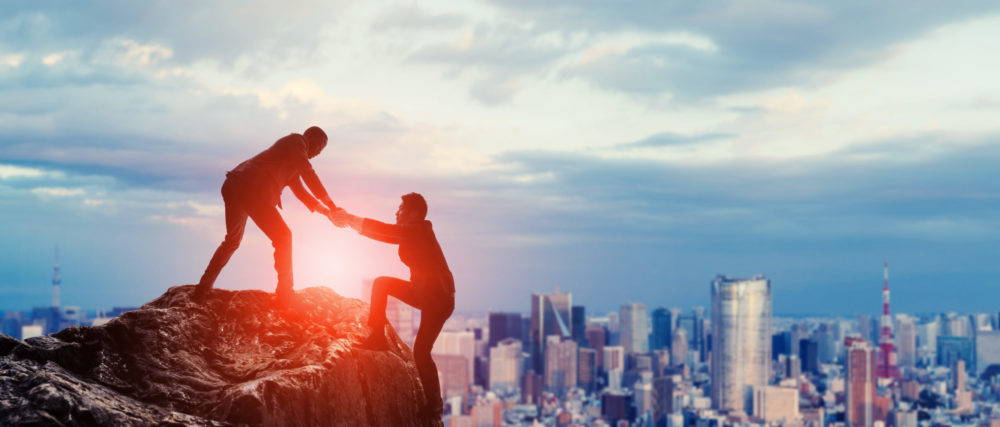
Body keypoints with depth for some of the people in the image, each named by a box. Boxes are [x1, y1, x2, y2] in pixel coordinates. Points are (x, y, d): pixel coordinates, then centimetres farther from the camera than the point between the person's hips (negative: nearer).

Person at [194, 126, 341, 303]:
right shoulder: (296, 142, 5)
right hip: (252, 190, -10)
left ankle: (203, 287, 22)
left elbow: (299, 190, 33)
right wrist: (331, 204, -7)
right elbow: (309, 174, -7)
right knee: (283, 237, 1)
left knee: (232, 240, 24)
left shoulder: (293, 159, 32)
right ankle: (285, 291, 3)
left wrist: (325, 211, 27)